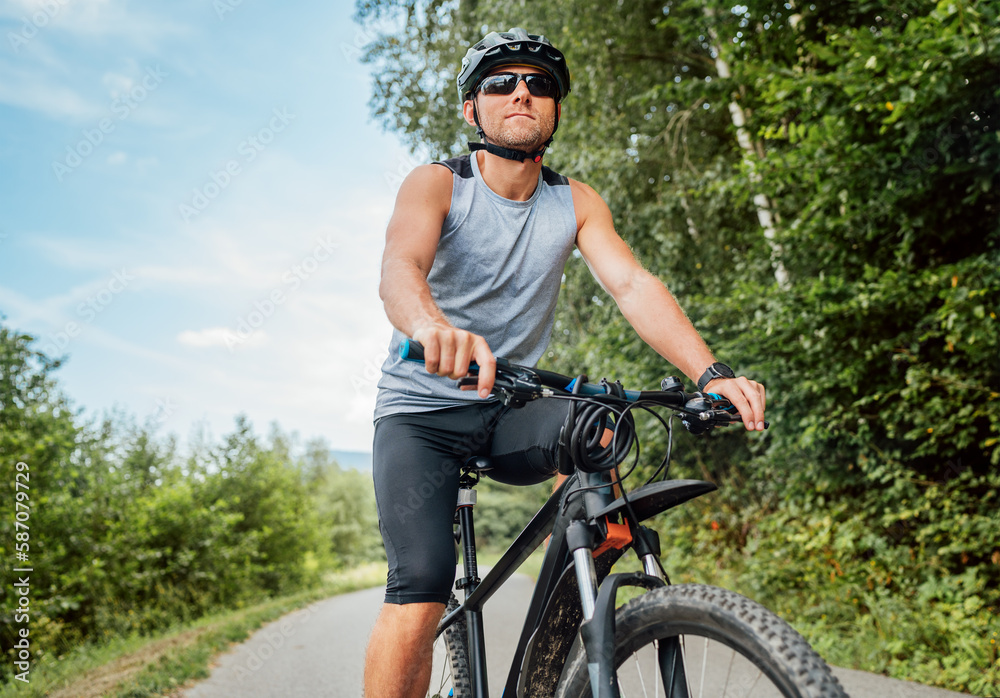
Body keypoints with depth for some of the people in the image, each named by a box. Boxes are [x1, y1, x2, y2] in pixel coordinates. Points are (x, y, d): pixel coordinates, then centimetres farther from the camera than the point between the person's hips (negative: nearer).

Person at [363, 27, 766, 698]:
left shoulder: (577, 203, 2)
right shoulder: (436, 184, -9)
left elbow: (633, 283, -12)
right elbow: (399, 267, -29)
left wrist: (711, 375, -29)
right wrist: (434, 327, -53)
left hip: (510, 411, 3)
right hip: (422, 408, -3)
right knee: (421, 587, -22)